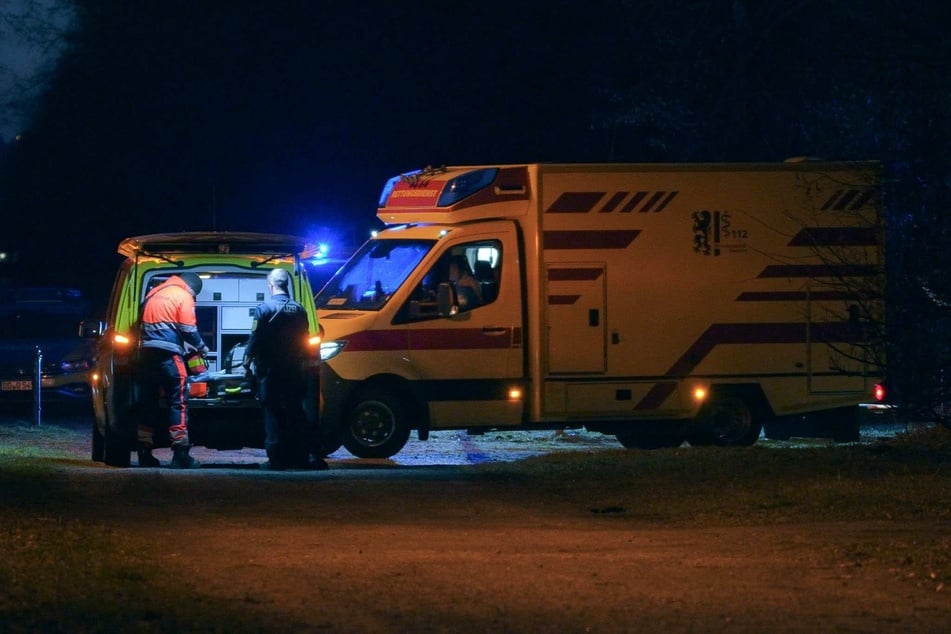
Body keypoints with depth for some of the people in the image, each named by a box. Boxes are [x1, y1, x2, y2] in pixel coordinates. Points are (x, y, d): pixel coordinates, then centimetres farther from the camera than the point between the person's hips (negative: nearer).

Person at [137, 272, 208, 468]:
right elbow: (188, 329, -7)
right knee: (178, 402, -4)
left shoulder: (153, 294, 21)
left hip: (147, 351, 7)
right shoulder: (184, 296, -1)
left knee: (149, 402, 11)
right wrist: (201, 347, 11)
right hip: (168, 354, -7)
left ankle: (144, 454, 9)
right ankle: (180, 456, -9)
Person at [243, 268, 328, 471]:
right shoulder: (299, 310, 5)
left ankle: (276, 459, -4)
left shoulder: (264, 309, -11)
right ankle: (301, 457, 8)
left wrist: (247, 362, -1)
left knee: (272, 414, -1)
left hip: (270, 370, -4)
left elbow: (255, 340, -12)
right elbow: (304, 340, 12)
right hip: (294, 370, 4)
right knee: (296, 413, 9)